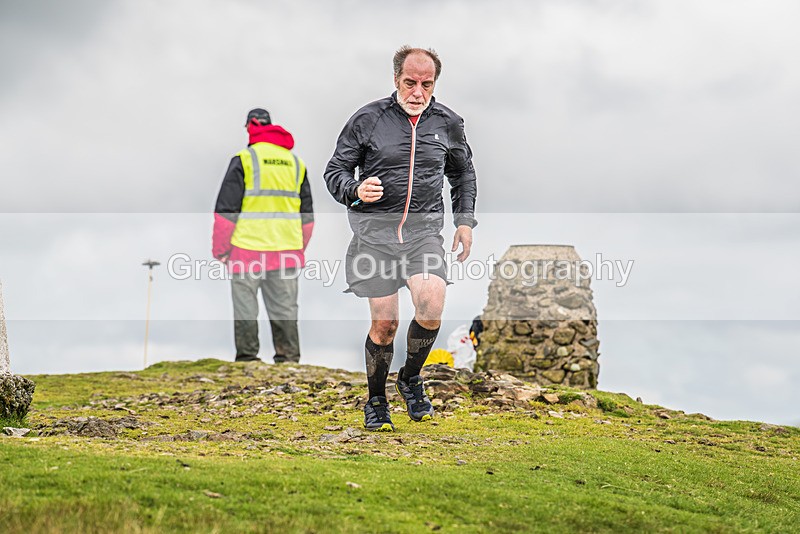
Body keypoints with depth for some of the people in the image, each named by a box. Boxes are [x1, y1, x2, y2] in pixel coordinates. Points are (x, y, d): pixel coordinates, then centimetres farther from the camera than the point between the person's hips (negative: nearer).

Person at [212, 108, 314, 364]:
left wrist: (219, 249, 1)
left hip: (248, 248, -4)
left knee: (245, 310, 2)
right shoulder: (296, 163, 14)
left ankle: (247, 359, 1)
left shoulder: (243, 160, -3)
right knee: (284, 310, 6)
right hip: (286, 252, 4)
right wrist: (298, 249, 24)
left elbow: (226, 209, -5)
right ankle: (289, 360, 4)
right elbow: (307, 214, 18)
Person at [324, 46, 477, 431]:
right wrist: (355, 190, -17)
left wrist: (464, 220, 16)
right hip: (375, 229, -2)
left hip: (424, 229, 2)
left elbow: (463, 173, 26)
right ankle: (376, 402, 19)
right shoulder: (368, 119, -1)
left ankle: (411, 378, 8)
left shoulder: (448, 123, 9)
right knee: (384, 323, -4)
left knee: (431, 308, -20)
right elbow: (334, 170, 5)